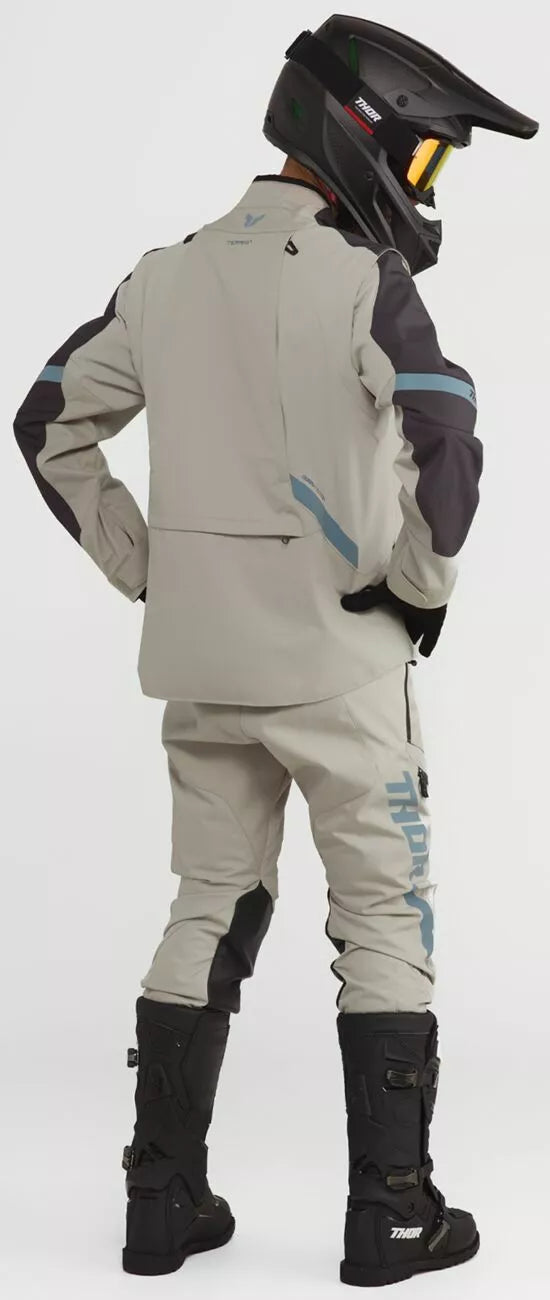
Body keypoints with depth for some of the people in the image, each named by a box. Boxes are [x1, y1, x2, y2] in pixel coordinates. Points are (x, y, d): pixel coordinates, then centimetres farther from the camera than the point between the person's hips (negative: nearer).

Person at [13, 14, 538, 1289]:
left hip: (201, 659, 6)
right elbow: (445, 442, -24)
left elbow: (51, 426, 12)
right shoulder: (362, 280, -12)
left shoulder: (167, 275, 7)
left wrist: (146, 566, 13)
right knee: (386, 921, 7)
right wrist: (422, 582, -7)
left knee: (211, 914, 15)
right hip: (338, 659, -5)